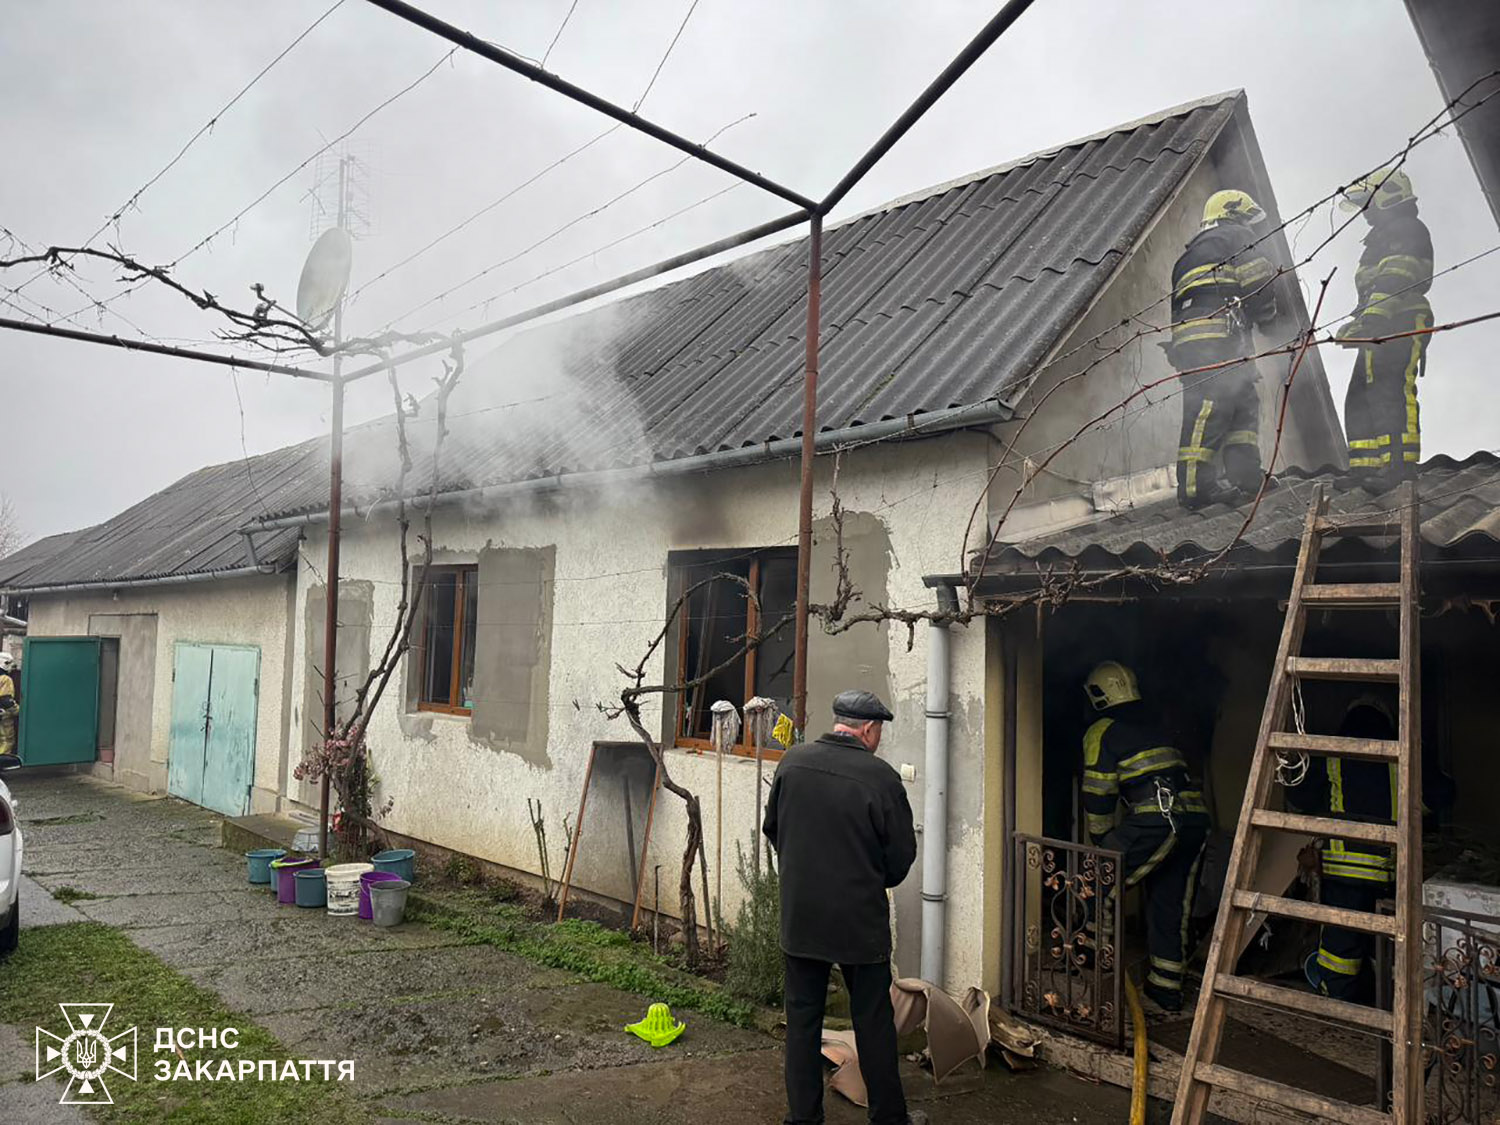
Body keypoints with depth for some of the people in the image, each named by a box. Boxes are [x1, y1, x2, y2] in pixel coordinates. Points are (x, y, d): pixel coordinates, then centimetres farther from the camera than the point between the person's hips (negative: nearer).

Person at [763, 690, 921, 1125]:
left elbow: (771, 828, 9)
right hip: (860, 920, -3)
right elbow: (902, 856, -8)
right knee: (873, 1022, 12)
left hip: (799, 915, 3)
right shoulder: (881, 777, -16)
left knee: (802, 1016, 14)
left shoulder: (792, 762, -4)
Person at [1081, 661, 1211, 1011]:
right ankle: (1167, 989, 22)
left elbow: (1098, 794, 1)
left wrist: (1102, 840, 15)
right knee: (1170, 904, 14)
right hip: (1196, 816, 8)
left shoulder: (1102, 732, 4)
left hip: (1158, 818, -8)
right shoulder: (1154, 726, 26)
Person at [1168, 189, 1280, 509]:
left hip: (1187, 337, 9)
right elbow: (1258, 277, -3)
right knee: (1210, 406, -16)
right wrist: (1267, 314, 12)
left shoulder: (1191, 253, 35)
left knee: (1245, 400, 7)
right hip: (1217, 333, -9)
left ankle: (1244, 475, -3)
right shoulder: (1232, 236, 11)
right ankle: (1195, 485, -24)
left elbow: (1178, 302, 28)